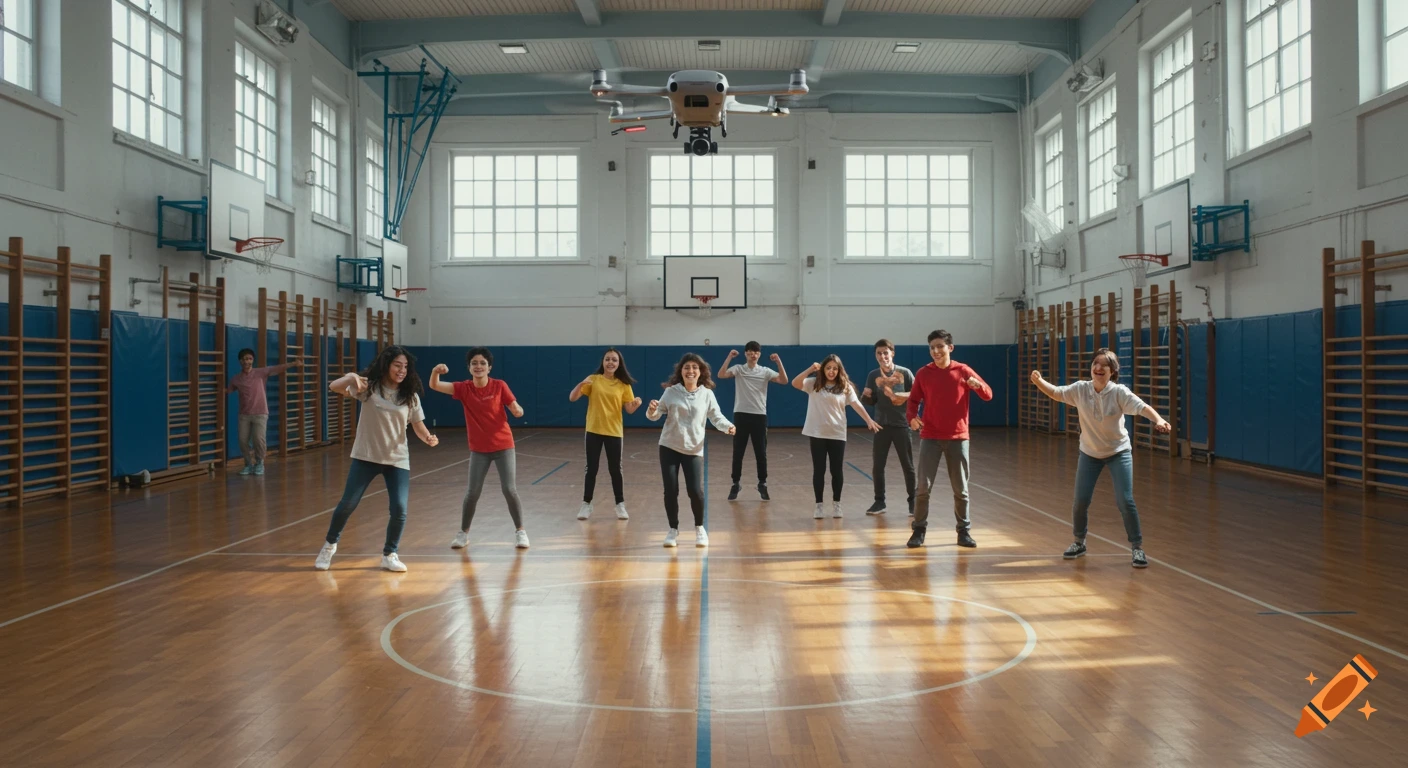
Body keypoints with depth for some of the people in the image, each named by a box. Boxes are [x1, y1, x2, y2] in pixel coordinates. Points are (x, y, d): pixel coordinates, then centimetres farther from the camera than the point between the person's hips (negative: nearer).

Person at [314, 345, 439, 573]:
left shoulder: (410, 396, 0)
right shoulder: (368, 387, -6)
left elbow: (418, 426, 1)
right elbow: (333, 388, -16)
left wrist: (428, 438, -21)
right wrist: (351, 377, -37)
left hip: (398, 460, 1)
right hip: (366, 456, -1)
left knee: (399, 509, -8)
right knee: (348, 504, 4)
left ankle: (389, 555, 13)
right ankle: (330, 545, 31)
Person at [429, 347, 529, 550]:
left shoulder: (499, 386, -8)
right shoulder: (463, 388, -5)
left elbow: (516, 410, -6)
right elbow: (434, 386, -13)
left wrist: (517, 410, -31)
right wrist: (435, 371, -35)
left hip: (503, 446, -1)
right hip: (478, 449, 1)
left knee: (509, 490, -5)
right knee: (472, 492, 0)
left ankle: (520, 531, 11)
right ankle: (463, 533, 18)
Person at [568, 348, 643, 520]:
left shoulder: (623, 385, 0)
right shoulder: (593, 380, -2)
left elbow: (629, 409, 0)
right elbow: (572, 398, -8)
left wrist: (636, 404, -22)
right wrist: (581, 385, -26)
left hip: (614, 432, 0)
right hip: (594, 431, 0)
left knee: (615, 469, 5)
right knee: (591, 468, 5)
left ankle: (620, 505, 15)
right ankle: (586, 504, 15)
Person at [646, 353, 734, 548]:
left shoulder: (707, 393, -1)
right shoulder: (671, 391, -1)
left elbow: (716, 416, -2)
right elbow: (657, 415, 1)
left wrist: (727, 426, -22)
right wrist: (652, 411, -22)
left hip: (694, 450, 0)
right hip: (669, 447, 1)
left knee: (696, 491, -9)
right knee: (671, 491, 1)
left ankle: (699, 528, 16)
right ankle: (673, 530, 20)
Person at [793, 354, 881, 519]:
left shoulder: (845, 387, 2)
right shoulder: (814, 384, 0)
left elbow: (856, 404, -7)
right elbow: (795, 383, -13)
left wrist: (869, 420, -19)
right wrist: (810, 369, -20)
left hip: (837, 434, 1)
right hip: (818, 433, -1)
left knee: (837, 471, 4)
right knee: (819, 470, 4)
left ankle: (836, 504, 19)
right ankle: (819, 505, 14)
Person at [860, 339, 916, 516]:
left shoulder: (905, 373, -5)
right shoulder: (873, 375, 2)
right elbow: (871, 401, 8)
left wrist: (904, 396, -19)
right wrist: (866, 396, -13)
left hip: (901, 425, -2)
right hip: (881, 425, 3)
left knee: (908, 466, 4)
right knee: (877, 466, 3)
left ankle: (913, 501, 15)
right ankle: (879, 501, 14)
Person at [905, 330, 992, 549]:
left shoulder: (963, 371, -1)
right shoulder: (923, 373, 1)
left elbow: (988, 395, 2)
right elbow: (913, 400, 6)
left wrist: (978, 385, -21)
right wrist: (911, 417, -16)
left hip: (958, 438, 0)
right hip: (930, 437, 0)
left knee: (960, 488, 8)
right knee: (923, 486, -3)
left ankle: (963, 531, 21)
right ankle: (918, 530, 9)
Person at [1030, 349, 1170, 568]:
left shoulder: (1119, 392, -21)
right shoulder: (1080, 389, -12)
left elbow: (1142, 407, -33)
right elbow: (1055, 393, 1)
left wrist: (1158, 420, -53)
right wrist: (1039, 381, -18)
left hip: (1119, 452, -3)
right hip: (1089, 453, 3)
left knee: (1125, 501, -11)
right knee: (1081, 501, 3)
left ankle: (1137, 548, 6)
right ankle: (1079, 542, 28)